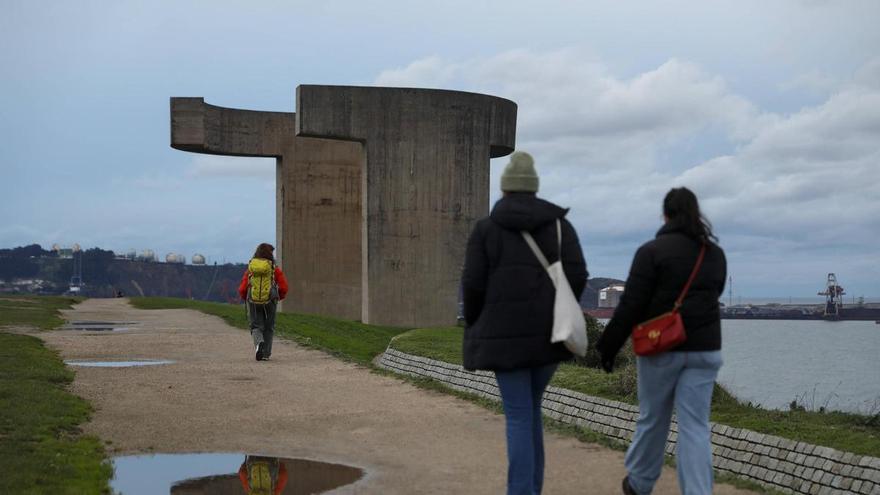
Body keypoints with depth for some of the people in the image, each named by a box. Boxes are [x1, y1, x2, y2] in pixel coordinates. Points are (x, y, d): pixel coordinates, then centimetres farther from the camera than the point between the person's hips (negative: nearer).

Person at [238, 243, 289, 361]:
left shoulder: (250, 269, 1)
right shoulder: (275, 269, -3)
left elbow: (242, 290, -2)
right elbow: (284, 287, -6)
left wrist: (246, 298, 20)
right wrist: (280, 297, 15)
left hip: (253, 302, 0)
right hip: (270, 302, 0)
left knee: (256, 327, 9)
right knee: (268, 328, 15)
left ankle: (259, 342, -22)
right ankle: (265, 354, 15)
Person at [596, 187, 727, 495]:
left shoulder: (652, 251, -10)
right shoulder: (715, 253, 7)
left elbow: (630, 305, -12)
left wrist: (609, 346, -5)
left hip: (661, 348, -3)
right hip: (705, 349, 3)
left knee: (652, 419, 12)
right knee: (695, 425, 2)